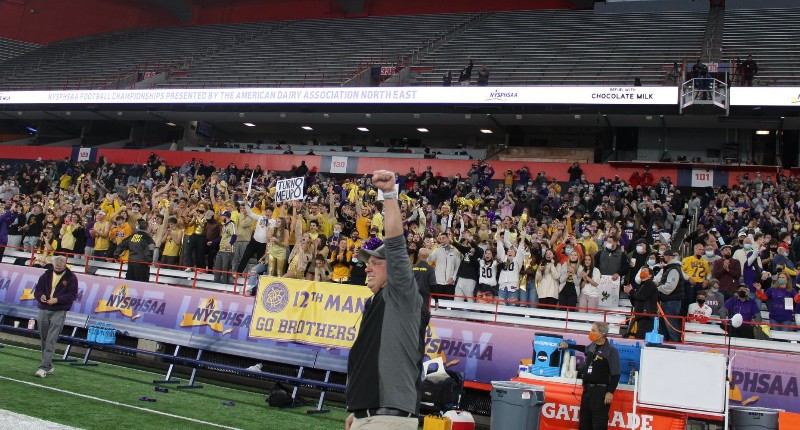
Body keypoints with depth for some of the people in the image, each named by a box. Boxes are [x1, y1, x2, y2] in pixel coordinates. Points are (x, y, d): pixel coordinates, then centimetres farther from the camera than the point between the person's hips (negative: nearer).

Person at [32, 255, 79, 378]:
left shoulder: (71, 278, -2)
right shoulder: (46, 275, 10)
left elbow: (72, 295, -7)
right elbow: (38, 290, 11)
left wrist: (57, 299, -18)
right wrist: (41, 296, -11)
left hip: (59, 312, -5)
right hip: (43, 310, 5)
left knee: (51, 340, -12)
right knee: (44, 339, 11)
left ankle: (44, 367, -14)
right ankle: (48, 365, 23)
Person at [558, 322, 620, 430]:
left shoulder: (611, 351, -13)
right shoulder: (592, 346, 8)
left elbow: (615, 374, -13)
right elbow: (585, 349, 34)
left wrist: (610, 392, -15)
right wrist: (568, 346, 38)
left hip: (600, 391, -8)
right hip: (587, 389, 8)